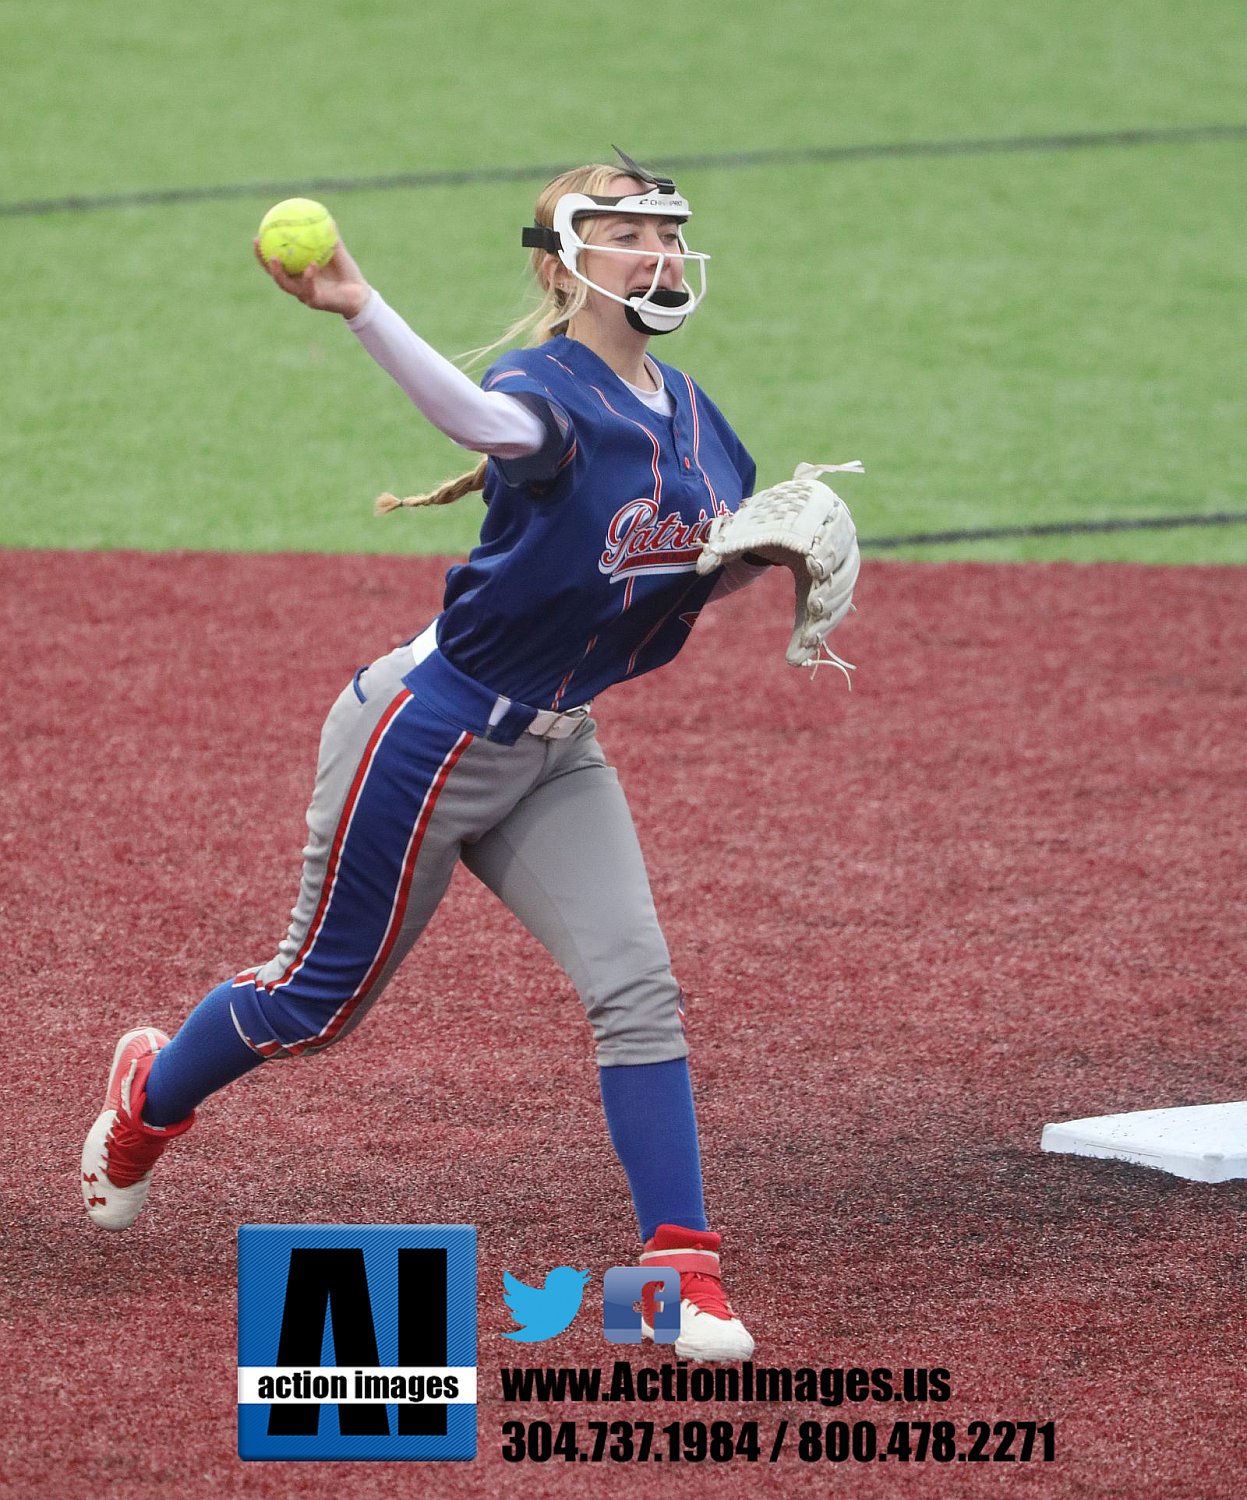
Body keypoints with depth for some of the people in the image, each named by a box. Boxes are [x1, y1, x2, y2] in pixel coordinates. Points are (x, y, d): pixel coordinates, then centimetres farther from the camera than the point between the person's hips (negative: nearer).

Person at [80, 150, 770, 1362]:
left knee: (635, 987, -8)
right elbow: (484, 420, -48)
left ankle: (681, 1273, -4)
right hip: (431, 735, -6)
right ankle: (151, 1092, 39)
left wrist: (764, 552, -9)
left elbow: (699, 579, 15)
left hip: (552, 755, 6)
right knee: (325, 993, 10)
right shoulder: (550, 387, -22)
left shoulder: (686, 410, 3)